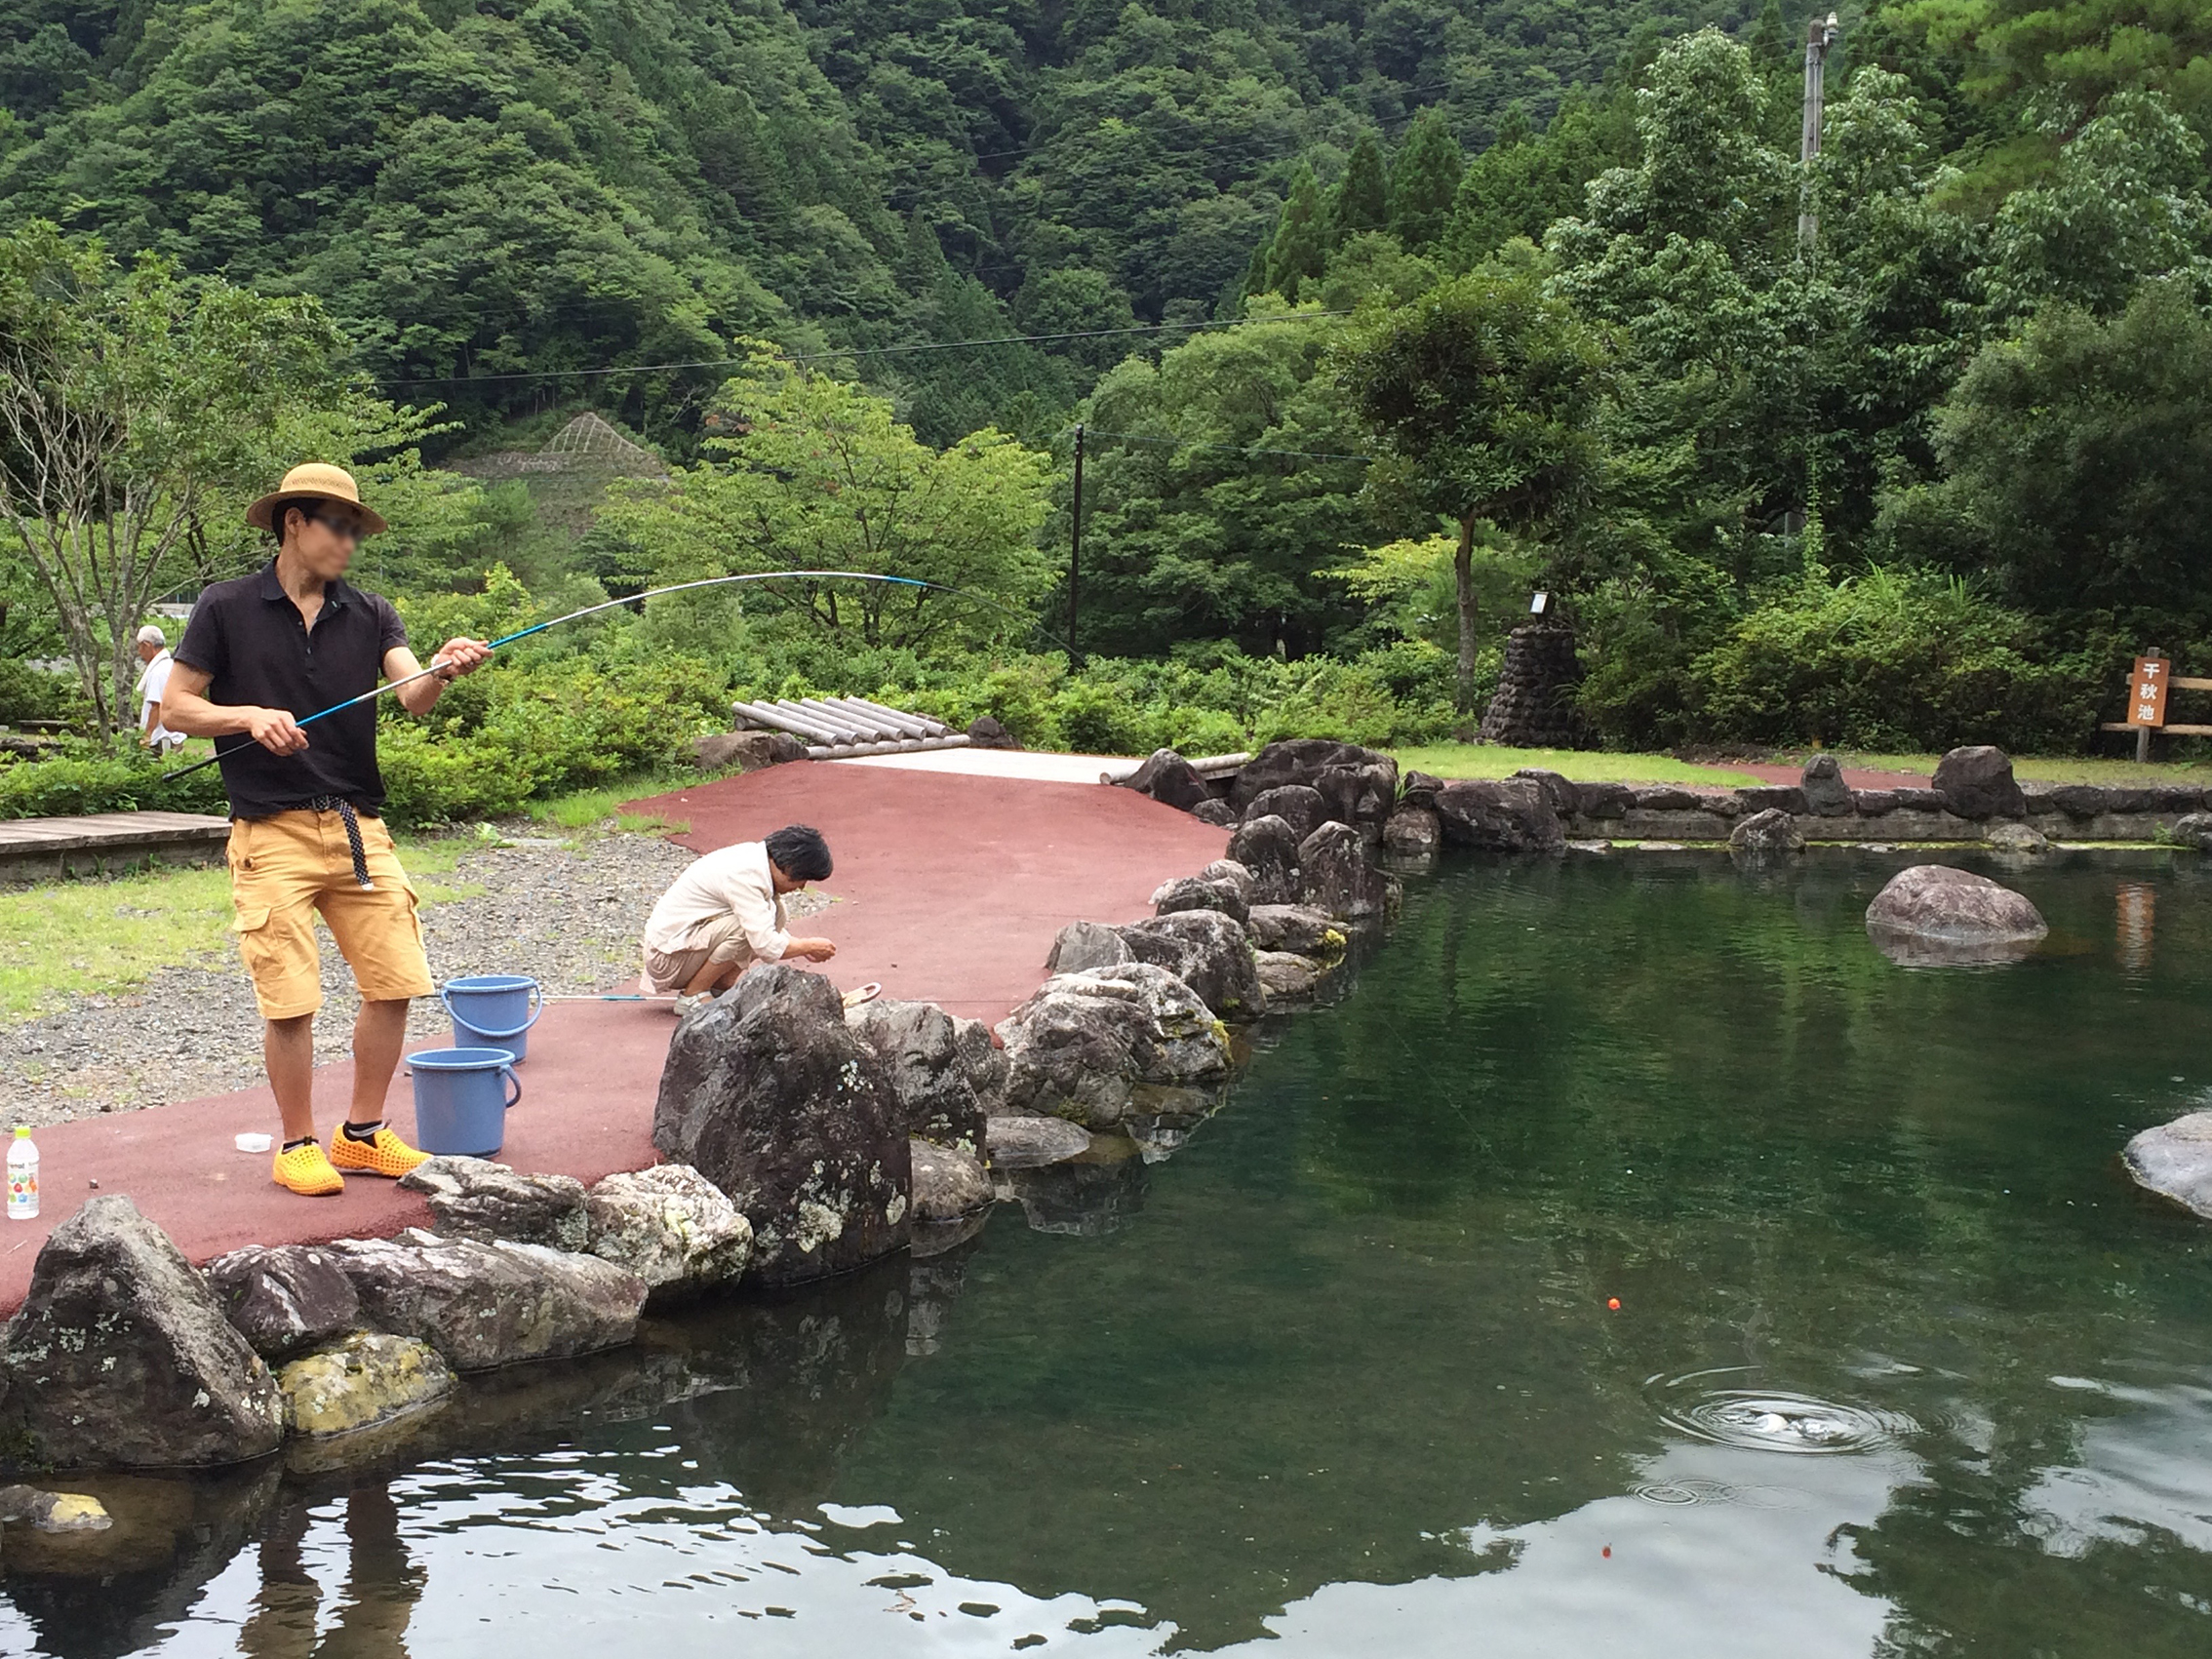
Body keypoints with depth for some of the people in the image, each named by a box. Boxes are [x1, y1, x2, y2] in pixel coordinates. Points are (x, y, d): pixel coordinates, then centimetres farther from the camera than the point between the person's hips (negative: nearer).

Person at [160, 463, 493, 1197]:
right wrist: (251, 716, -16)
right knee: (290, 999, -2)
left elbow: (411, 694, -7)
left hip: (358, 826, 4)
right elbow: (175, 708, 1)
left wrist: (441, 670, -30)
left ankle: (362, 1134, 20)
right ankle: (298, 1146, 15)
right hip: (273, 833, -4)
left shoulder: (369, 614, 9)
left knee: (394, 983, 3)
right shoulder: (227, 609, 0)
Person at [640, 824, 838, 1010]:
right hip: (668, 954, -9)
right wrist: (809, 946, -15)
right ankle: (691, 997, -13)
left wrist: (803, 948, 4)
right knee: (748, 927, -30)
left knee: (775, 912, 0)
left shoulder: (754, 856, 2)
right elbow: (767, 946, -31)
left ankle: (721, 985, 5)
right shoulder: (744, 877, -27)